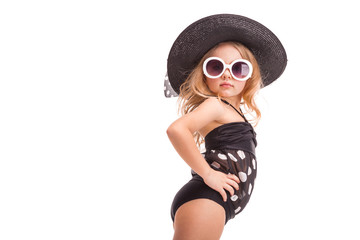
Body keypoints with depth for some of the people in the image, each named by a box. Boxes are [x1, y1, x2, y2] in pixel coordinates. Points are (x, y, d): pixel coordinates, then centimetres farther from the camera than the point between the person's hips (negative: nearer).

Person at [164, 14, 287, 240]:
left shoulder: (234, 112, 24)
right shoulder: (214, 105, -3)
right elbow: (176, 129, -19)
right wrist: (207, 174, -17)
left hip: (218, 207, 9)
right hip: (203, 201, -9)